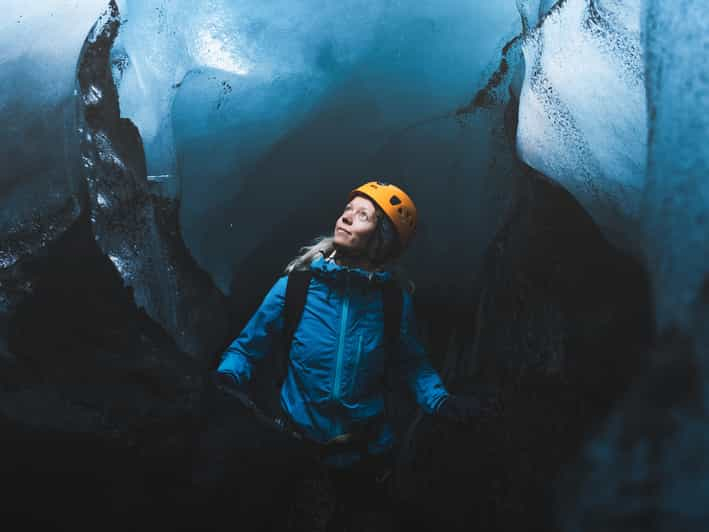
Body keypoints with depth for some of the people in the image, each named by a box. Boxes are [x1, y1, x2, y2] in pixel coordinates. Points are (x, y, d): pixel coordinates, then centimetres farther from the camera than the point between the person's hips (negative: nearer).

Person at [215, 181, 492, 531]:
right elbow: (247, 346, -5)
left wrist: (440, 401, -16)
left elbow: (412, 363, 0)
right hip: (297, 449, -1)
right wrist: (226, 379, -24)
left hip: (366, 453, 1)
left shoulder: (395, 300, -11)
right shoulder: (295, 286, -13)